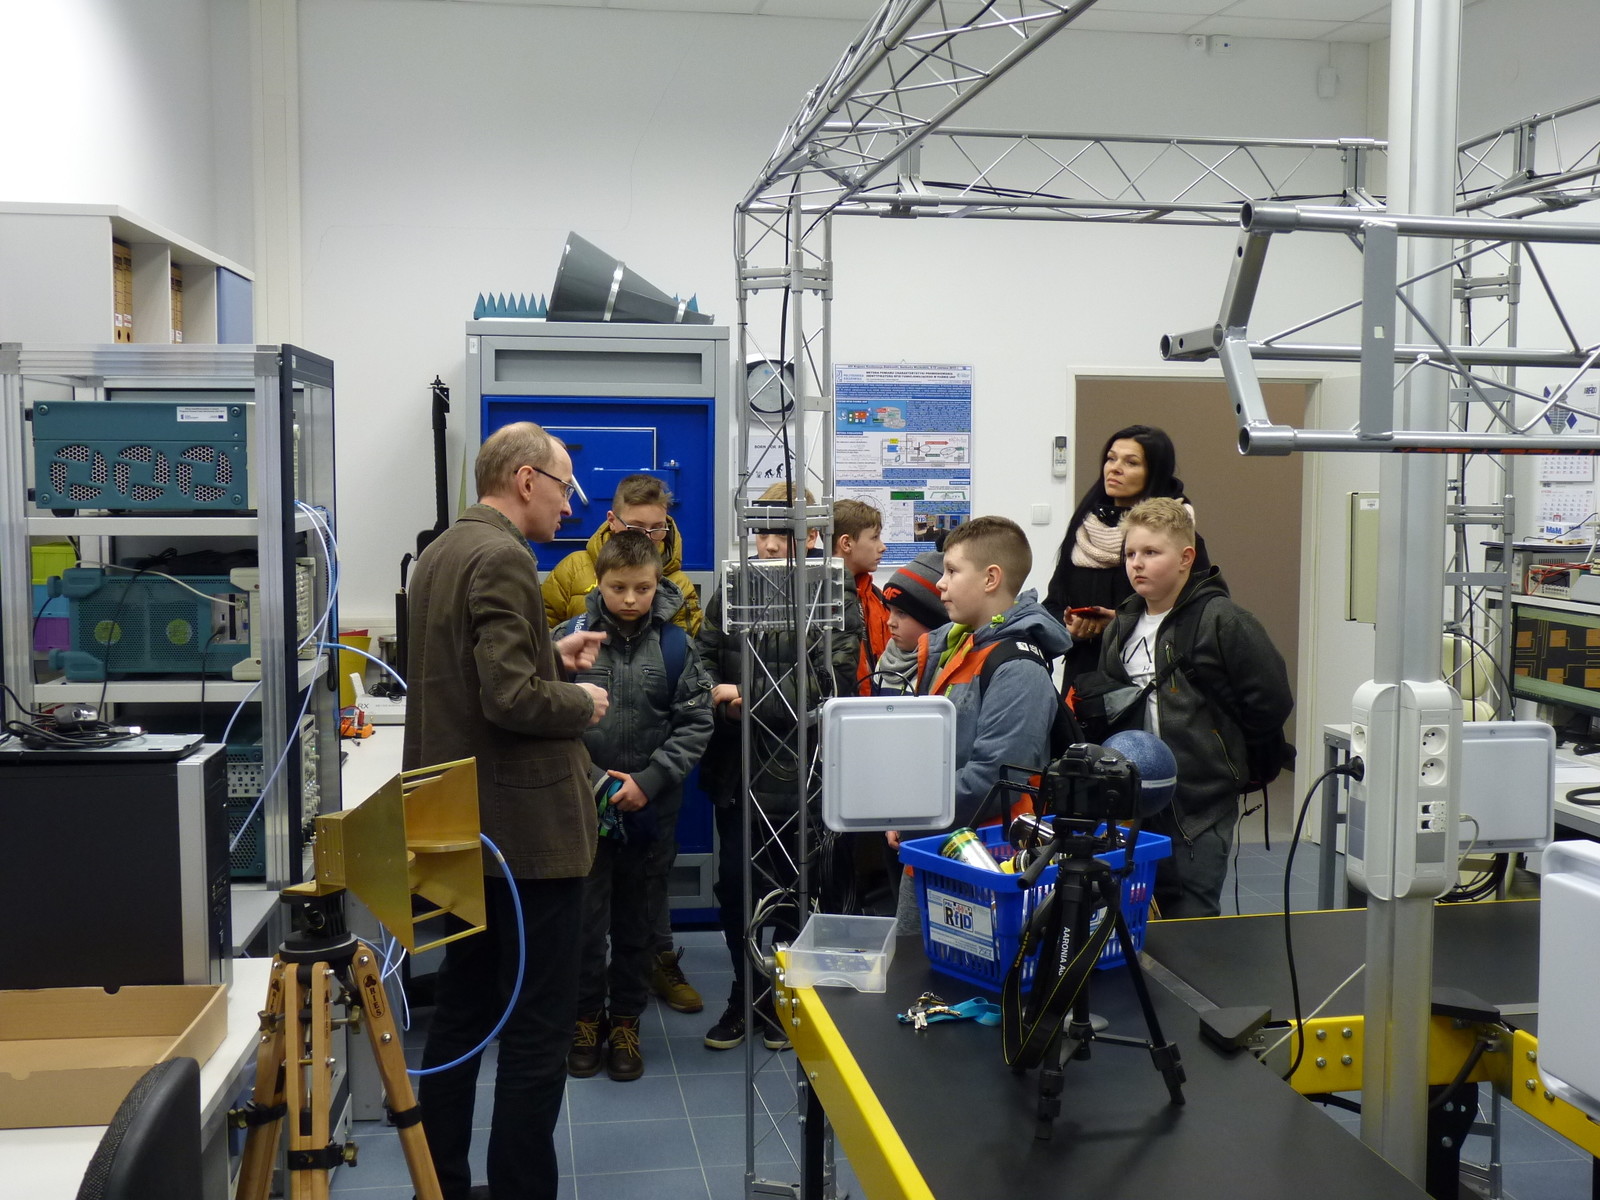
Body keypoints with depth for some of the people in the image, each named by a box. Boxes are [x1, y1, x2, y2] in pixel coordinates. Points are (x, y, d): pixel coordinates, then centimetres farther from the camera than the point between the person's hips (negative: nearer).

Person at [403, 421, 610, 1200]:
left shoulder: (442, 551, 12)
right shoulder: (503, 558, -19)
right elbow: (509, 698, -26)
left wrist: (553, 654, 14)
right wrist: (581, 702, -10)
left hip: (464, 823, 10)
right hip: (524, 824, -10)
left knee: (463, 1011, 18)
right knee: (538, 1027, -1)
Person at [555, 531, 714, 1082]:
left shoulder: (674, 646, -3)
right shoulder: (571, 636, -6)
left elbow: (695, 724, -3)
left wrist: (649, 780, -13)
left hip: (650, 812, 1)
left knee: (637, 924, 13)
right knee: (585, 921, 7)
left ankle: (626, 1022, 29)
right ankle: (587, 1017, 27)